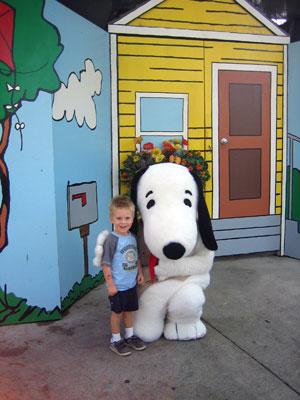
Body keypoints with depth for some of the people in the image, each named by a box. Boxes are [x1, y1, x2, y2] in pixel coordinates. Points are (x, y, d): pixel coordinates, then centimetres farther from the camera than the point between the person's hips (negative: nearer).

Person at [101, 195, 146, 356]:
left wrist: (140, 272, 13)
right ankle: (115, 340, 25)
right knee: (117, 312, 8)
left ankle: (130, 336, 37)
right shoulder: (112, 240, -21)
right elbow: (106, 264, -19)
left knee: (129, 310, 20)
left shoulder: (132, 237, 2)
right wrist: (110, 284, -18)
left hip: (131, 284, 7)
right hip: (117, 286, -7)